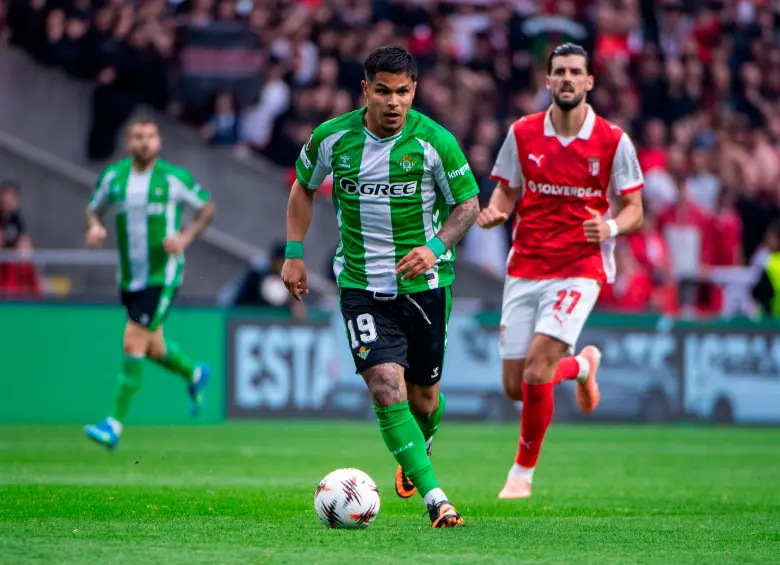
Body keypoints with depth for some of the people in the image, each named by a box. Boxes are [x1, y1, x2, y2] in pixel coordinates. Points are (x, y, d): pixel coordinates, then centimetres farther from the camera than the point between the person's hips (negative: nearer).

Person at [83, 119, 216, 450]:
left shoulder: (174, 178, -7)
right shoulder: (112, 176, 3)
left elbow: (207, 208, 5)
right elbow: (94, 208, 17)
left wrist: (186, 238, -11)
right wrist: (94, 227, -6)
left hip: (162, 276, -5)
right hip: (129, 278, 5)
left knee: (133, 344, -15)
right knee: (153, 350, 15)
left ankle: (115, 425, -13)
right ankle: (195, 375, 47)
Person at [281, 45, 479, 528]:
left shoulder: (434, 141, -11)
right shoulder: (332, 138, -6)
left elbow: (468, 203, 0)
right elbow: (304, 186, 14)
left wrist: (436, 246, -18)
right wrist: (295, 253, 7)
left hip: (424, 284, 0)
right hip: (362, 285, 0)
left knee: (424, 397, 12)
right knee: (387, 389, -18)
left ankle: (417, 453, 47)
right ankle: (436, 499, -19)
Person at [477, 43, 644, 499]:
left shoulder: (613, 141, -4)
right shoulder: (523, 134, 2)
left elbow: (634, 210, 1)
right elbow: (507, 192, 12)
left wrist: (611, 227, -22)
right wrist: (494, 212, -12)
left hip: (579, 269, -4)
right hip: (525, 269, 4)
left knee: (537, 370, -20)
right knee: (516, 387, 4)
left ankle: (523, 472, 0)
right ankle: (582, 365, 38)